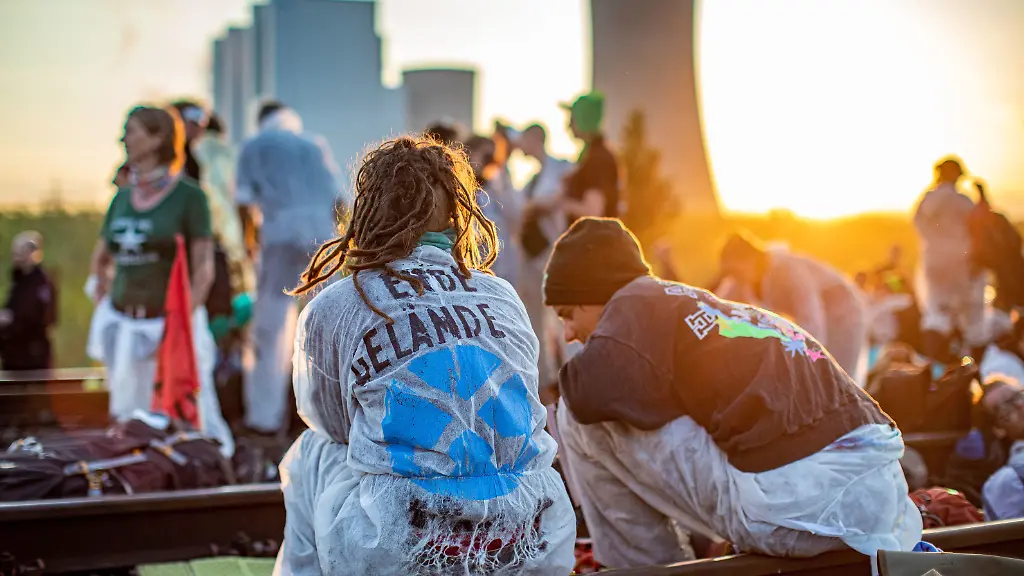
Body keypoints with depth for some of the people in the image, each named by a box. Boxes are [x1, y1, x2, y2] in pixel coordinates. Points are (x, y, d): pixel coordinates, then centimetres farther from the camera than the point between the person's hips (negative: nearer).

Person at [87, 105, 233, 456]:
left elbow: (204, 269, -10)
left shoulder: (189, 196, -6)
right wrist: (102, 308, 10)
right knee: (129, 426, 9)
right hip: (124, 326, 5)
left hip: (170, 325, -5)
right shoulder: (122, 198, 9)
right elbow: (100, 259, 21)